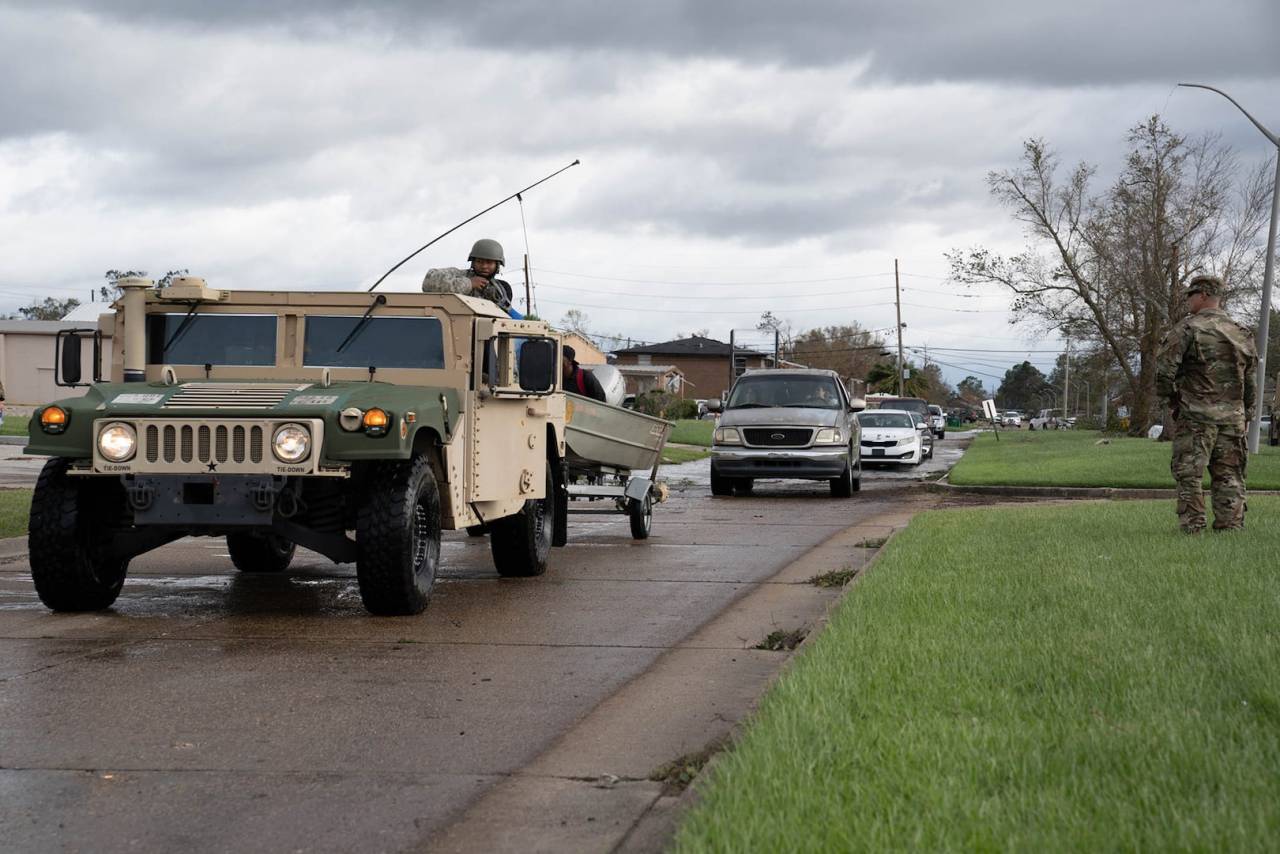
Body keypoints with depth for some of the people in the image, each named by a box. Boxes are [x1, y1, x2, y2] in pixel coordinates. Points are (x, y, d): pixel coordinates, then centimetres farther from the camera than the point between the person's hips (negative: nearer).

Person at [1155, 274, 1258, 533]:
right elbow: (1250, 379, 15)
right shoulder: (1242, 333, 12)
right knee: (1229, 475, 8)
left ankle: (1191, 526, -3)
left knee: (1189, 473, 0)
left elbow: (1165, 367, -13)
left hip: (1195, 414, -5)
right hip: (1233, 415, 5)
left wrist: (1166, 395, 3)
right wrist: (1246, 414, 21)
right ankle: (1230, 525, 7)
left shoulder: (1188, 328, -7)